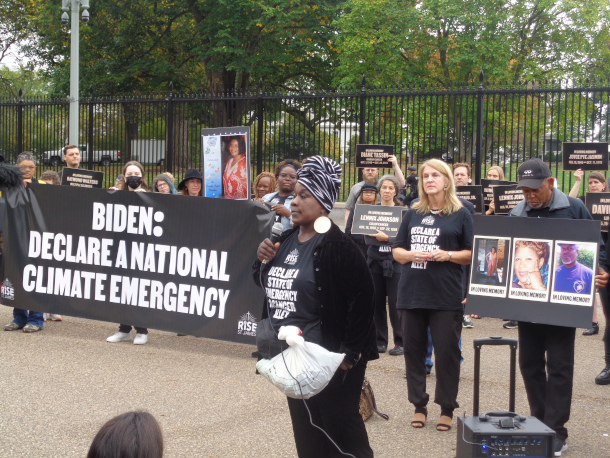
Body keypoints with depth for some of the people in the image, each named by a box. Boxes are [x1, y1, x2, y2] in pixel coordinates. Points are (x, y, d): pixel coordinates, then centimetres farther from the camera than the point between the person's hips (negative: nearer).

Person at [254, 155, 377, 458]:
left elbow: (362, 299, -21)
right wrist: (262, 260, -2)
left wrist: (351, 352, -18)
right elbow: (265, 284, 19)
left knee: (341, 433, 2)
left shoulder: (335, 246, -17)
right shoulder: (286, 240, 7)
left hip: (328, 360, -8)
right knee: (306, 434, 16)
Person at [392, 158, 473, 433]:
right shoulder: (413, 214, 12)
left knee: (446, 352, 0)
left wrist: (446, 255, -15)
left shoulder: (461, 215, 2)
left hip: (446, 296, -4)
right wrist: (410, 255, -9)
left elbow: (472, 254, 1)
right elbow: (396, 251, 13)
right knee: (413, 350, 8)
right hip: (411, 294, 4)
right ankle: (419, 405, 19)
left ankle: (447, 409, 11)